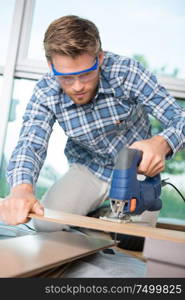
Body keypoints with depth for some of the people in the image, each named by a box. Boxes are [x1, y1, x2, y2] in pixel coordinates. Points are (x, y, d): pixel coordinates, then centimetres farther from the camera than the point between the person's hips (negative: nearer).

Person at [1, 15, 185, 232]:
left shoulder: (126, 71, -25)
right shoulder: (45, 94, -19)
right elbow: (30, 145, -28)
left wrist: (161, 144, -49)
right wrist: (22, 189, -52)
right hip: (89, 170, 1)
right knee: (46, 225, -17)